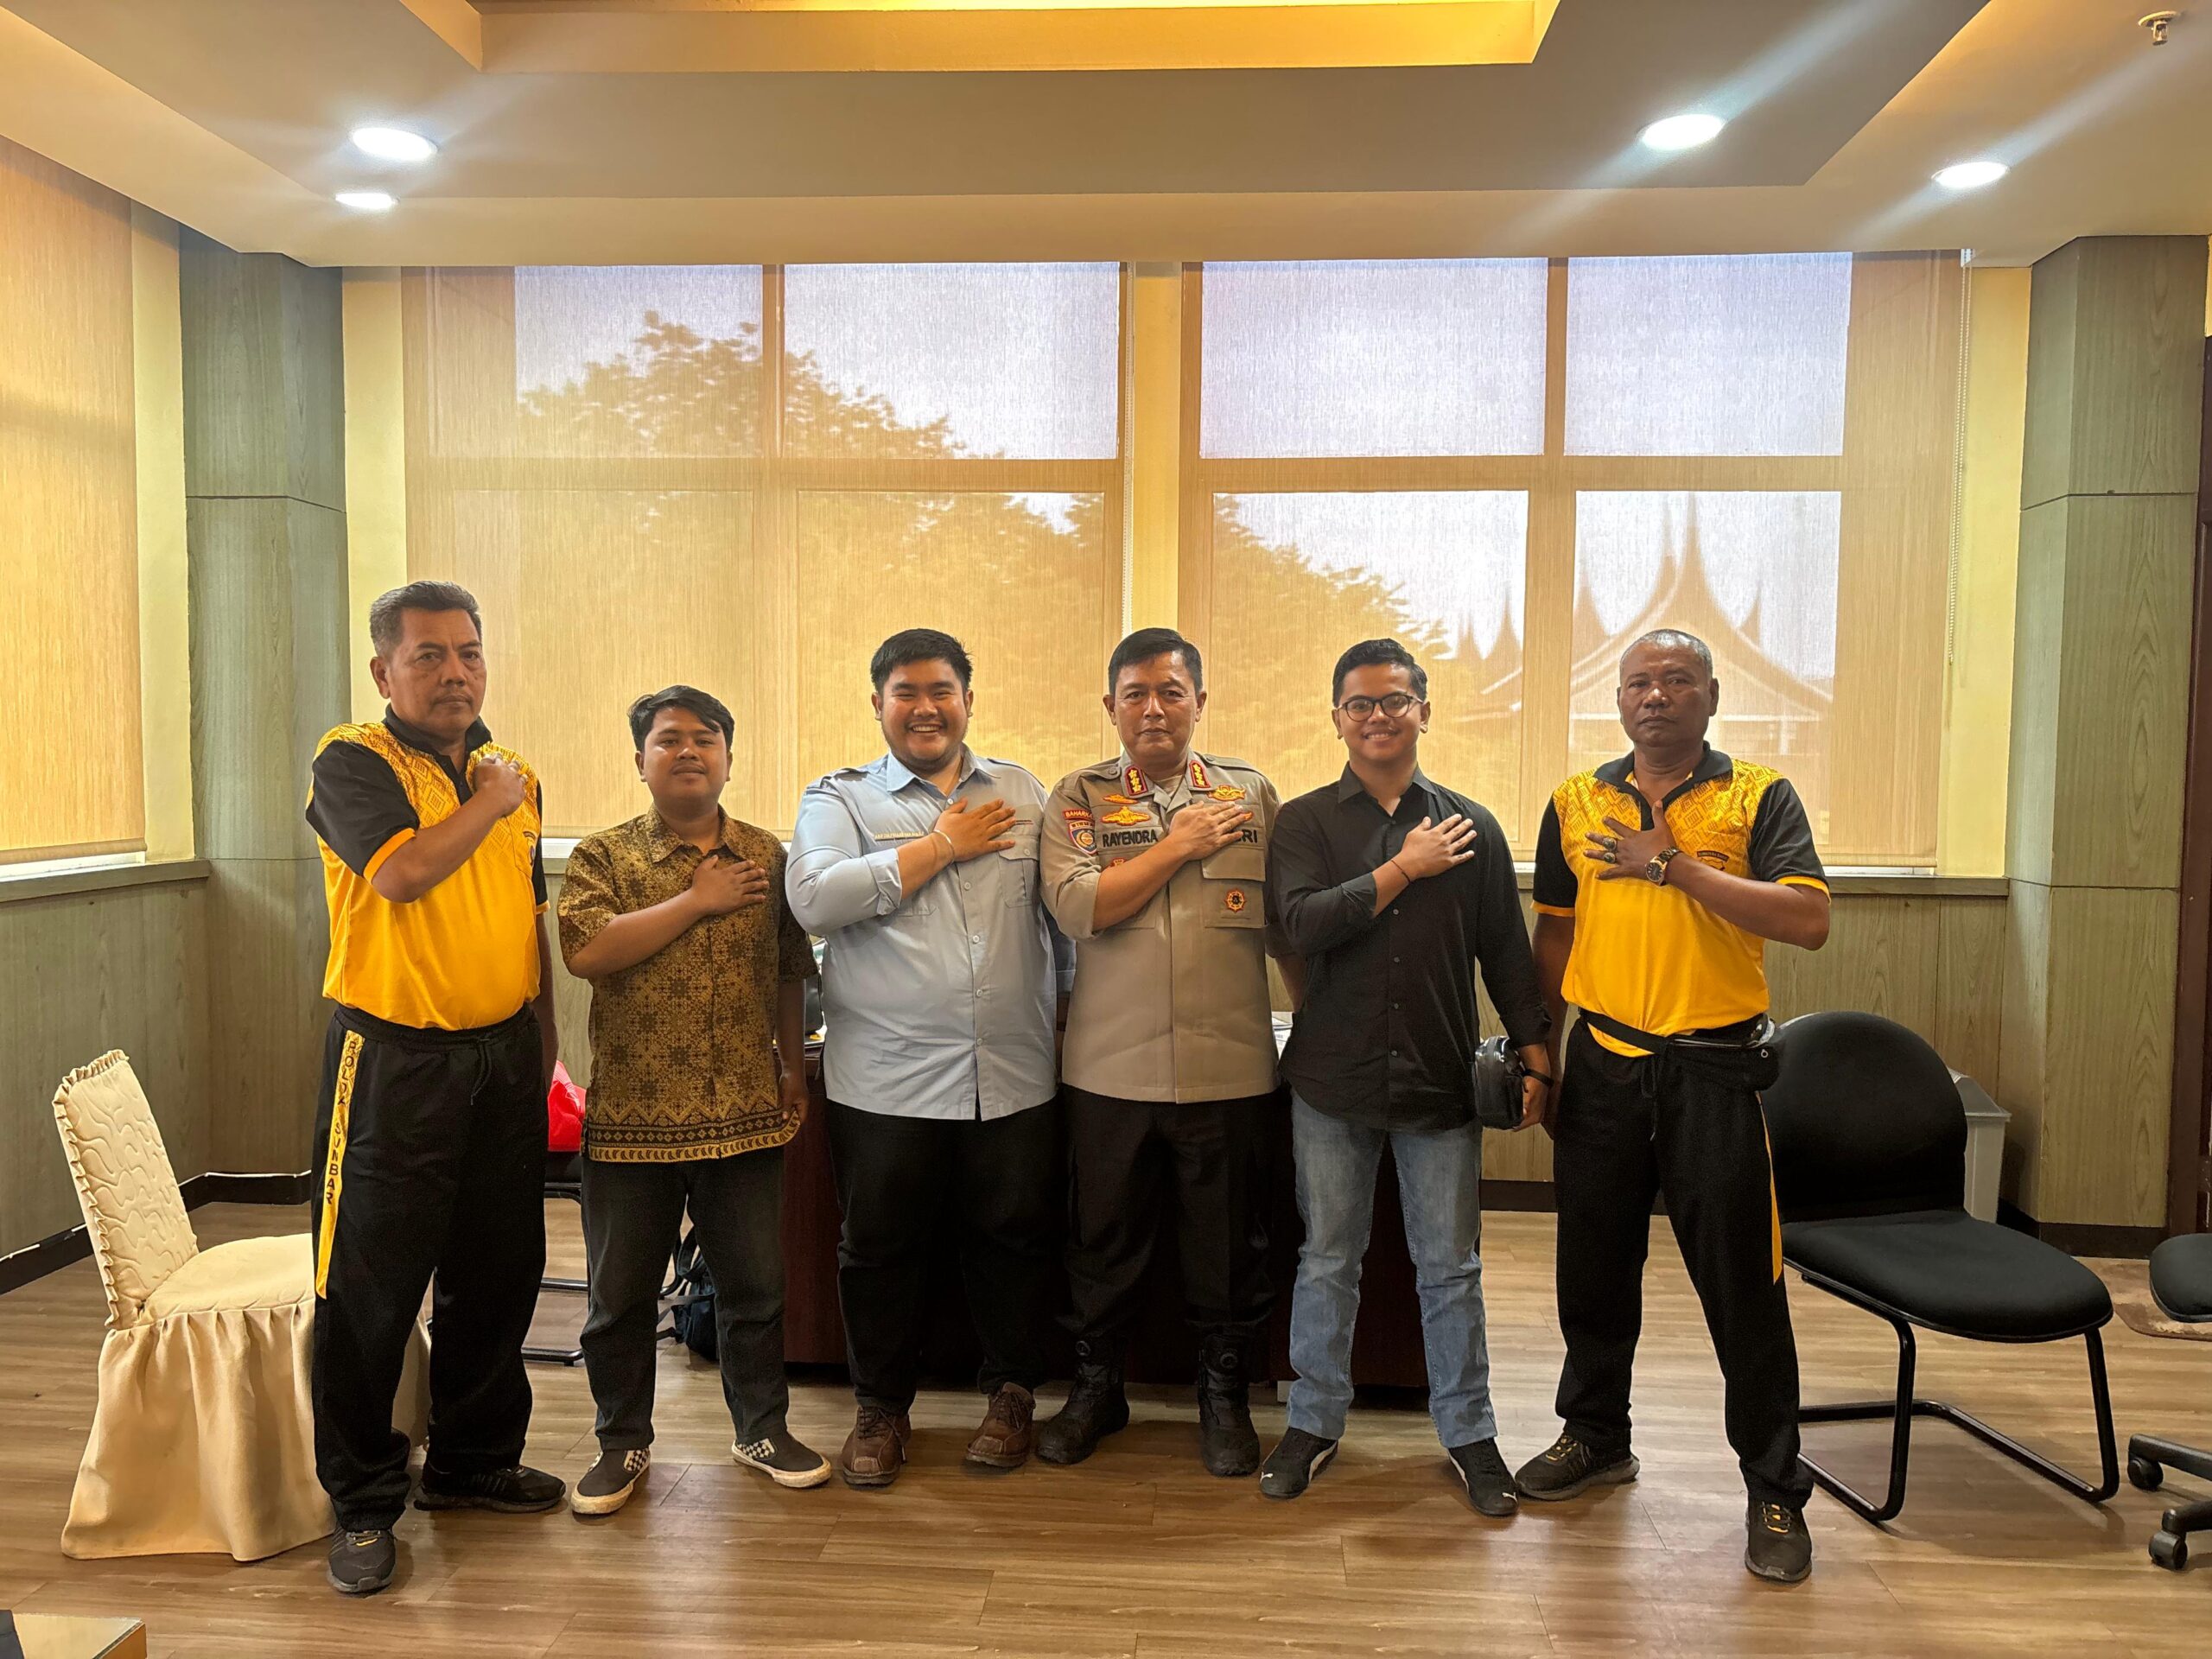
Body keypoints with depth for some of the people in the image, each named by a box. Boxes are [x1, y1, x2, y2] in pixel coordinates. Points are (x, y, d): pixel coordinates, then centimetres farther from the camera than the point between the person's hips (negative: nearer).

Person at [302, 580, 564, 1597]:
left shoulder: (514, 775, 11)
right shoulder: (354, 762, -8)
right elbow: (403, 874, -26)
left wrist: (544, 1047, 16)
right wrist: (489, 802, -11)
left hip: (503, 1055, 6)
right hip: (393, 1061, -6)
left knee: (497, 1274, 15)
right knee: (370, 1289, 2)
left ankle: (472, 1462, 33)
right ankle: (362, 1503, 19)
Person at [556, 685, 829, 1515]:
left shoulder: (767, 855, 6)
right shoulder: (603, 855, -2)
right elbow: (586, 951, -19)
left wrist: (792, 1068, 9)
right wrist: (697, 900, -16)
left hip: (744, 1114, 2)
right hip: (631, 1115, -1)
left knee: (756, 1284, 12)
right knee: (621, 1293, 10)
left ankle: (761, 1426, 30)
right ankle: (623, 1443, 29)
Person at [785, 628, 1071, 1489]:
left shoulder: (1023, 794, 11)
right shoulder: (839, 798, 3)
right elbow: (815, 899, -16)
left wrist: (1068, 1014, 9)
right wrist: (943, 844, -11)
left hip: (1014, 1076, 2)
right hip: (885, 1082, -1)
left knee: (1015, 1239, 11)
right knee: (881, 1248, 10)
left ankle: (1012, 1394, 32)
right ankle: (881, 1409, 29)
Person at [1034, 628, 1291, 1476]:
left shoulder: (1252, 792, 5)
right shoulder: (1078, 798, 1)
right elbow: (1076, 906, -15)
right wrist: (1183, 843, -12)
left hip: (1230, 1068, 0)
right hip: (1111, 1067, 0)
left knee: (1230, 1247, 12)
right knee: (1103, 1242, 14)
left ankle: (1225, 1397, 33)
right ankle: (1095, 1389, 35)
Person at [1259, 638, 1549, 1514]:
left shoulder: (1471, 828, 4)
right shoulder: (1305, 822, 0)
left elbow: (1505, 951, 8)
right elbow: (1300, 922, -17)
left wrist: (1534, 1052, 3)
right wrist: (1404, 869, -14)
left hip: (1441, 1080, 1)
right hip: (1333, 1080, -1)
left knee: (1451, 1268, 10)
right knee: (1327, 1261, 11)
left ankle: (1468, 1433, 26)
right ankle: (1314, 1423, 27)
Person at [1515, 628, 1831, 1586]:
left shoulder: (1760, 797, -3)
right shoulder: (1574, 804, 7)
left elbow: (1809, 921, -17)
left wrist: (1676, 865, -20)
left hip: (1713, 1070, -3)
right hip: (1603, 1066, 3)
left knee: (1741, 1284, 4)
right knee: (1594, 1265, 15)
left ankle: (1776, 1491, 20)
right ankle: (1595, 1436, 36)